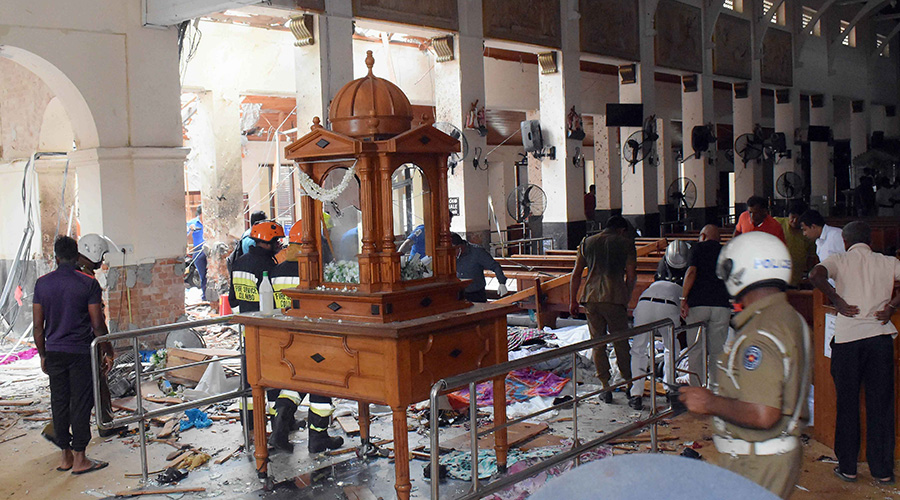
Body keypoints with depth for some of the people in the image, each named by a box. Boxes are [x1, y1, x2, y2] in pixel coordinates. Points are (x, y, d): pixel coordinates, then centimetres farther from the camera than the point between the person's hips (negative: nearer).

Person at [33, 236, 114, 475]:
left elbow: (38, 325, 4)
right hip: (81, 352, -4)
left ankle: (64, 455, 20)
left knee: (59, 402, 12)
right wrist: (108, 352, 2)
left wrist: (43, 354, 15)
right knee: (81, 404, 2)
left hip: (54, 353, 4)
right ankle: (79, 459, 6)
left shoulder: (42, 283, 1)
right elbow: (98, 325, -9)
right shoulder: (88, 283, -9)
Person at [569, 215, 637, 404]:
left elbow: (576, 274, 11)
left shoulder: (587, 242, 13)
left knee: (598, 344, 8)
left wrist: (573, 300, 15)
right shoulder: (626, 243, 4)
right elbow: (631, 276, 0)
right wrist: (627, 297, 13)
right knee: (621, 344, 9)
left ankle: (606, 388, 10)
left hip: (591, 298, 3)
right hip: (615, 298, -2)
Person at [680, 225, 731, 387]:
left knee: (695, 350, 4)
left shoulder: (698, 248, 6)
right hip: (721, 305, 3)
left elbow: (691, 272, -8)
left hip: (697, 303, -3)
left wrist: (684, 299, -8)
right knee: (717, 351, 8)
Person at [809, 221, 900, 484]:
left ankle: (847, 467, 16)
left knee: (847, 404, 9)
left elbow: (816, 275, -18)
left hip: (847, 336, -1)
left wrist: (838, 301, -9)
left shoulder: (839, 260, 3)